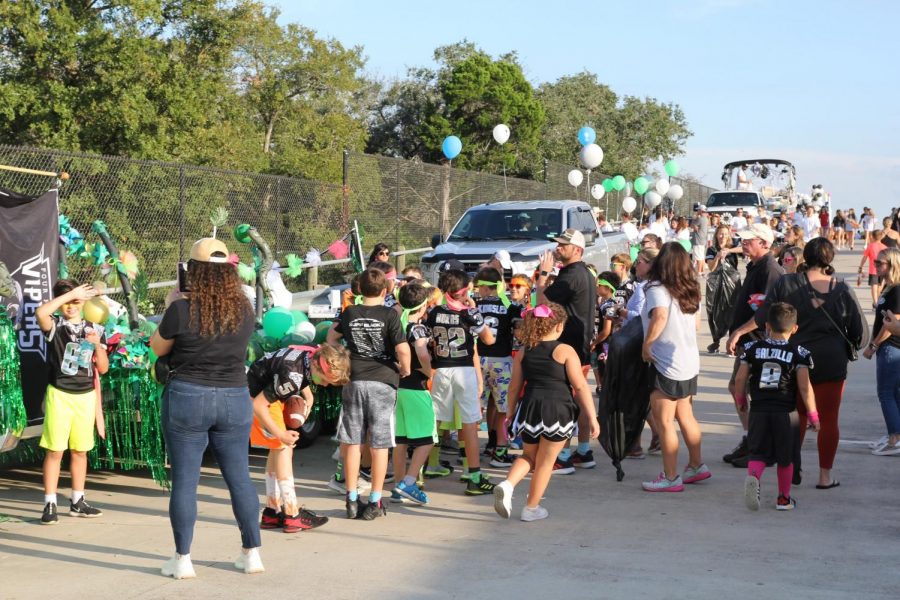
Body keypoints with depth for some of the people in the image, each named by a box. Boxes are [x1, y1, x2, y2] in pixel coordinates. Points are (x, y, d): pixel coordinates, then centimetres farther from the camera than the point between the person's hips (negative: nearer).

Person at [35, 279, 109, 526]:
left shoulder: (95, 329, 6)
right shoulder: (55, 326, -4)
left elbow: (103, 369, 6)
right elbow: (40, 313, -30)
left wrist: (98, 345, -12)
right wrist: (70, 293, -24)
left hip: (86, 396, 4)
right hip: (59, 395, -4)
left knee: (80, 450, 11)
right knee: (55, 451, -4)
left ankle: (77, 502, 19)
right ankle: (50, 505, 0)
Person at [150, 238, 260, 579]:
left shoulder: (182, 310, -14)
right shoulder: (244, 310, -2)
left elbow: (157, 348, 1)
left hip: (187, 399, -3)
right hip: (235, 398, 4)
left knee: (184, 480, 5)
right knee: (239, 477, 12)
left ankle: (182, 560, 10)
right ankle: (252, 554, 18)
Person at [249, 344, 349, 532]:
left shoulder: (312, 356, -9)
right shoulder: (292, 376, -34)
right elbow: (259, 405, -28)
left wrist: (307, 397, -1)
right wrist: (281, 434, -23)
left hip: (266, 390, 10)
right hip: (256, 396, -10)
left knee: (278, 449, 10)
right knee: (283, 447, -12)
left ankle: (272, 512, 14)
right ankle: (292, 516, -13)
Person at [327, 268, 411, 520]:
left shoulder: (349, 313, 3)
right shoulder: (389, 315, -7)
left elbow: (332, 337, 19)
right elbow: (403, 349, -15)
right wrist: (405, 369, 2)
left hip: (353, 380, 3)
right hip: (383, 381, -2)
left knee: (352, 442, 9)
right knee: (379, 444, 5)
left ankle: (352, 500, 13)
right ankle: (375, 502, 7)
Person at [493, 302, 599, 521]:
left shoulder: (523, 352, 7)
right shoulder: (565, 351, -5)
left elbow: (514, 388, 10)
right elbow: (581, 387, -8)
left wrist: (512, 414, 22)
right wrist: (592, 418, -4)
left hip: (529, 407, 4)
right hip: (557, 410, -4)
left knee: (529, 456, 23)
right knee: (545, 461, 10)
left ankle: (507, 484, -3)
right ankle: (531, 508, 17)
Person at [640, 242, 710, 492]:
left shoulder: (657, 289, -15)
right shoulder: (688, 290, 8)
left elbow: (660, 316, -33)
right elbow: (690, 322, 11)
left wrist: (646, 345, -22)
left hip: (667, 364, -8)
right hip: (690, 362, 8)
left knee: (664, 421, 0)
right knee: (685, 416, 21)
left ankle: (671, 477, 2)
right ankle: (697, 465, 31)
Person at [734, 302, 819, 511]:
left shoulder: (752, 348, 2)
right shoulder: (798, 353, -4)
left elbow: (740, 379, 2)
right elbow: (805, 387, -8)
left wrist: (741, 400, 21)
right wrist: (813, 415, 1)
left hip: (758, 411, 1)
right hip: (786, 413, -1)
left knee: (758, 453, 7)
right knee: (785, 458, 13)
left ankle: (753, 477, -23)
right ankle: (784, 498, 21)